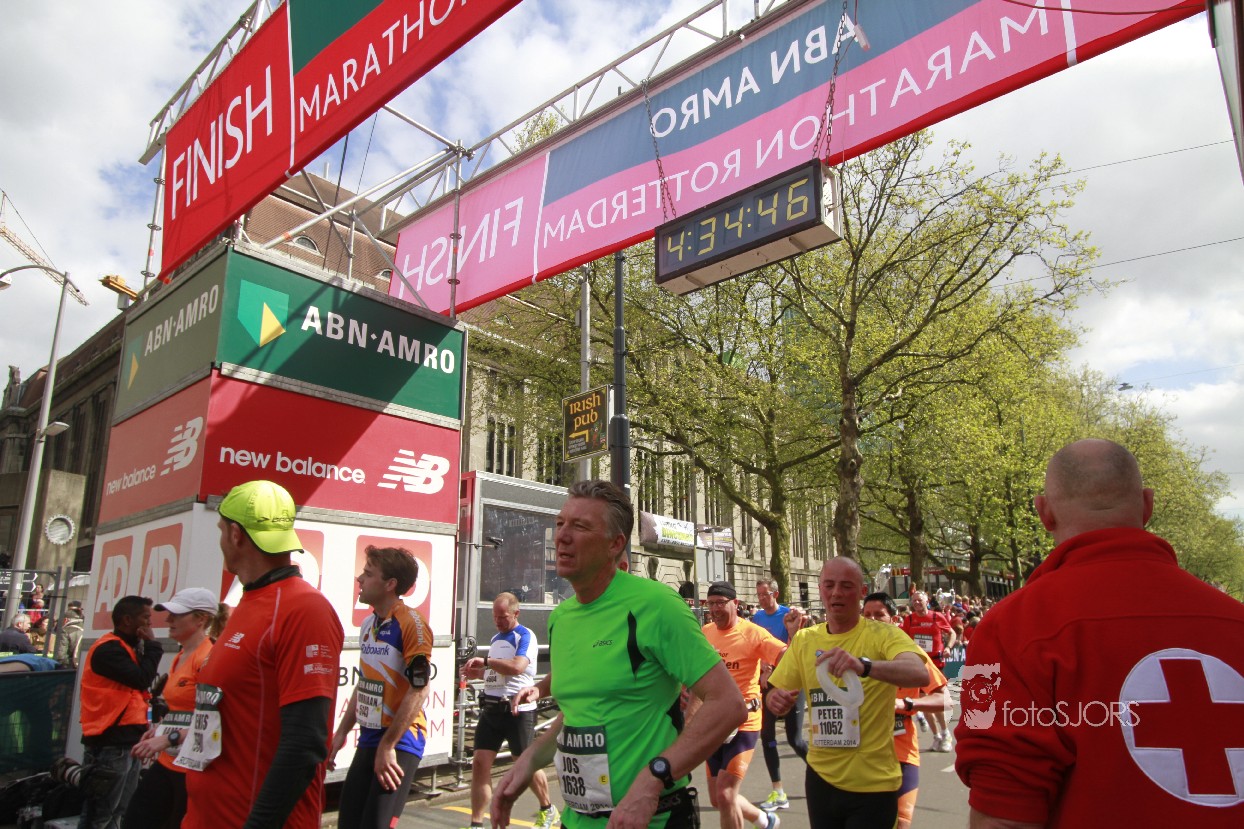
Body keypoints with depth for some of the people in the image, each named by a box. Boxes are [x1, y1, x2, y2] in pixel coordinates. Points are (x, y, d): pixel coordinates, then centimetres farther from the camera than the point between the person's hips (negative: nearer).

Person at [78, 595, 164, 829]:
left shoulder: (127, 648, 15)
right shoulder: (108, 649, -14)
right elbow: (142, 679, -21)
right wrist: (151, 645, -13)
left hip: (129, 742, 9)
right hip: (110, 744, -9)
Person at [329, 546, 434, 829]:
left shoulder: (412, 624, -16)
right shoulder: (367, 625, 10)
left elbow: (419, 690, -18)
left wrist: (388, 746, -17)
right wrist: (342, 732, 14)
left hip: (400, 743, -8)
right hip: (368, 740, 8)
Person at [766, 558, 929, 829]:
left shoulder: (883, 634, -12)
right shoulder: (804, 640, 2)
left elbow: (920, 674, -30)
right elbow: (776, 697, 6)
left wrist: (863, 665, -47)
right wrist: (777, 701, -18)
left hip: (873, 784, -4)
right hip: (821, 777, 4)